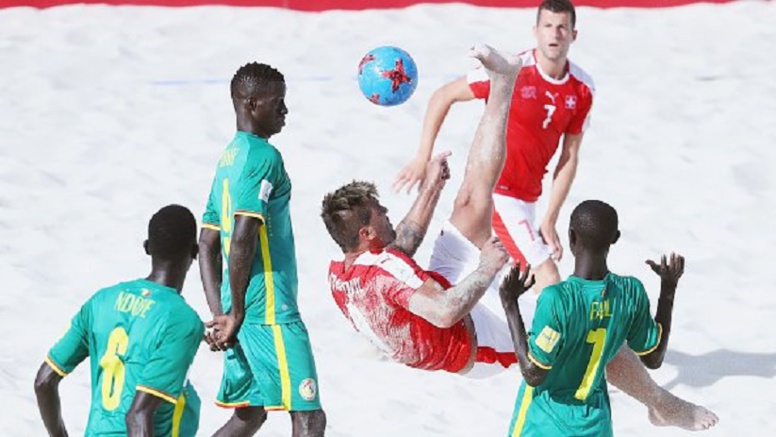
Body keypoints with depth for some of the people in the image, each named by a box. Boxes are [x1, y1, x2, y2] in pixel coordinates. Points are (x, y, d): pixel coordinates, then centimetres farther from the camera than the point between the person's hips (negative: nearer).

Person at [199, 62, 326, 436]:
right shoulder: (263, 157, -13)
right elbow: (243, 237, -23)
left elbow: (208, 244, 17)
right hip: (271, 311, -9)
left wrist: (220, 315, 12)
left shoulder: (229, 157, 16)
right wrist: (236, 313, -17)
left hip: (244, 311, 9)